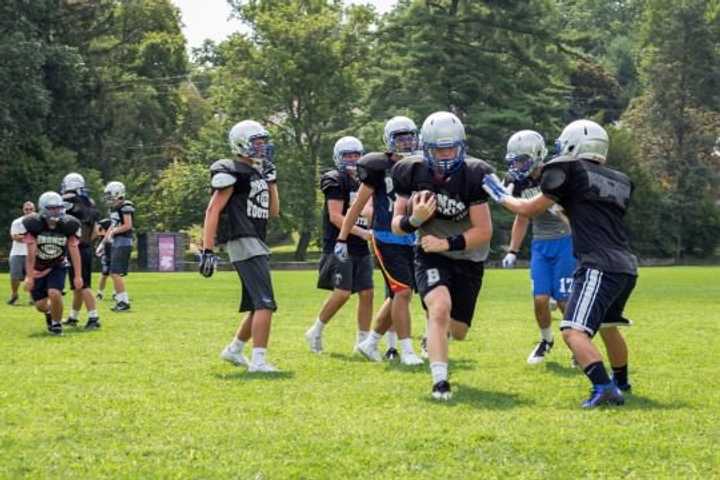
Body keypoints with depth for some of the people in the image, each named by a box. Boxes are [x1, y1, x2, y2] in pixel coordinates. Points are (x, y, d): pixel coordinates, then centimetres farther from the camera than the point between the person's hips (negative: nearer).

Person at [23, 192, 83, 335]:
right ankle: (49, 312, 37)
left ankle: (56, 323, 2)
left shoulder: (67, 225, -16)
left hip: (57, 267, 0)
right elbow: (31, 254, -21)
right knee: (40, 305, -2)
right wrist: (29, 276, -21)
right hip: (37, 269, 0)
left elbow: (74, 252, -14)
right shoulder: (33, 224, -22)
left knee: (54, 293, -25)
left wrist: (78, 276, -17)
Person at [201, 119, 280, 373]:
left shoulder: (259, 173, 18)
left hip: (257, 245, 10)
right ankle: (259, 360, -17)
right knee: (265, 304, -15)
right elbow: (213, 211, -14)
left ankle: (234, 350, 31)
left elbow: (273, 211, 21)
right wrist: (208, 250, -21)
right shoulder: (231, 173, -9)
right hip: (243, 244, -10)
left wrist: (271, 179, 12)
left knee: (258, 306, 16)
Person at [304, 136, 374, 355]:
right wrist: (363, 232, -21)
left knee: (366, 293, 2)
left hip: (360, 248, 8)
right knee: (342, 293, -13)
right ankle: (316, 331, 5)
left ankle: (363, 341, 10)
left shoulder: (362, 182, 18)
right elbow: (335, 216, -15)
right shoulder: (335, 181, -7)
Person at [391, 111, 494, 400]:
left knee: (457, 331, 7)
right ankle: (440, 381, -28)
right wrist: (414, 219, -26)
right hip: (430, 255, 0)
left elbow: (484, 232, -17)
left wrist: (448, 243, -27)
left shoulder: (473, 176, -20)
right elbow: (396, 225, -5)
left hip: (468, 259, 0)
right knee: (440, 307, -28)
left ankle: (435, 335, 46)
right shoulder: (412, 173, -12)